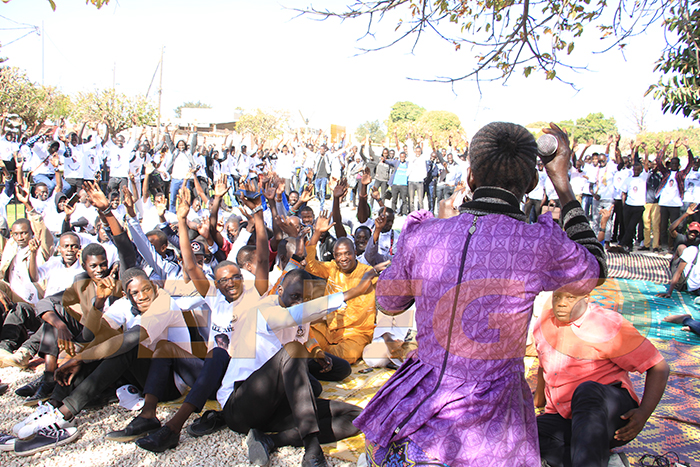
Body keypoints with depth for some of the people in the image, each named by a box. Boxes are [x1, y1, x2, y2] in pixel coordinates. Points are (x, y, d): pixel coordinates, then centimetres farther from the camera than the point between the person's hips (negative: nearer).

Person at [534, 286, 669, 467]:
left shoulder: (607, 326, -12)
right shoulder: (543, 324, 6)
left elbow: (659, 367, -9)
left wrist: (643, 414, -22)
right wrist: (536, 403, 29)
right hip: (564, 419, 6)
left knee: (587, 391, -40)